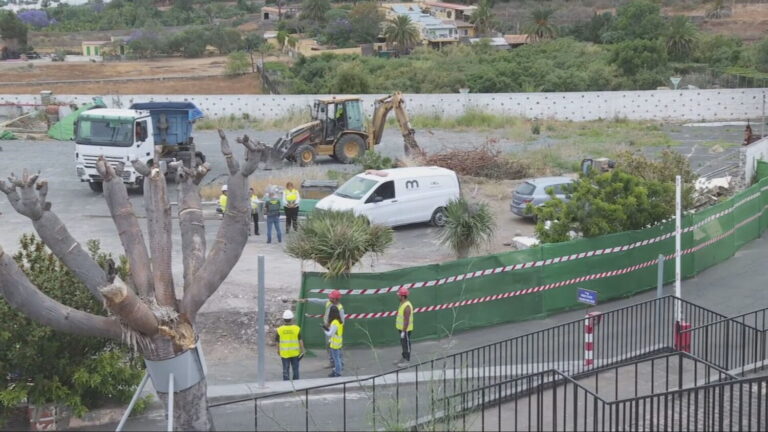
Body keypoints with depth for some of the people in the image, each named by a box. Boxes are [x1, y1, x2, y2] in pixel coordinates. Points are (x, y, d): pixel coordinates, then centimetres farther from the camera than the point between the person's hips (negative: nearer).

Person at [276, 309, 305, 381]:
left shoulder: (280, 330, -7)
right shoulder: (297, 329, -9)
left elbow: (277, 342, -1)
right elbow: (300, 341, -7)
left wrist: (278, 350, 14)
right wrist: (302, 350, 4)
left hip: (284, 354, 0)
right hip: (295, 353, 0)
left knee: (285, 370, 9)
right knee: (295, 369, 14)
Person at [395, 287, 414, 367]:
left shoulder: (407, 306, -25)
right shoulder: (402, 303, 7)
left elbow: (406, 320, -25)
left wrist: (403, 331, -23)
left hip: (406, 329, -10)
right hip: (402, 328, 10)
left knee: (406, 344, -1)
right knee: (403, 344, 17)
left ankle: (407, 361, 7)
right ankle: (404, 358, 27)